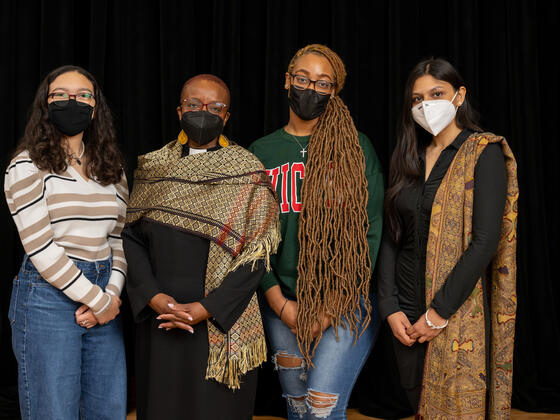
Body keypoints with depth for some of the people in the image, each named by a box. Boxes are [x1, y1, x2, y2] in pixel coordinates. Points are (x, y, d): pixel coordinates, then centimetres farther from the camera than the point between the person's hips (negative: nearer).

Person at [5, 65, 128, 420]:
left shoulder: (111, 168, 13)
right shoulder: (28, 166, -4)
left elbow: (119, 238, 12)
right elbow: (40, 247, -11)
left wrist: (111, 294, -4)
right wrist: (97, 299, -10)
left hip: (105, 299, 5)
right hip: (48, 298, -5)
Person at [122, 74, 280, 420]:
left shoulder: (248, 173, -3)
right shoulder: (154, 167, 7)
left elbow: (257, 253, -7)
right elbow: (132, 236, 5)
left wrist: (206, 308, -14)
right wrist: (153, 297, -10)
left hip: (222, 323, -2)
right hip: (160, 319, 3)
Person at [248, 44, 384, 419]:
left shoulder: (356, 148, 0)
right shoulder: (262, 152, 7)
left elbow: (371, 229, -3)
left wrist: (333, 305, -8)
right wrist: (280, 303, -3)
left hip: (347, 301, -3)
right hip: (283, 304, 3)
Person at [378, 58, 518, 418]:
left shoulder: (484, 153, -7)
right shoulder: (407, 158, 10)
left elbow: (486, 240, -16)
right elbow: (391, 238, 8)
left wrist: (438, 313, -17)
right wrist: (390, 307, -3)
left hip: (459, 314, -5)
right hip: (407, 312, 5)